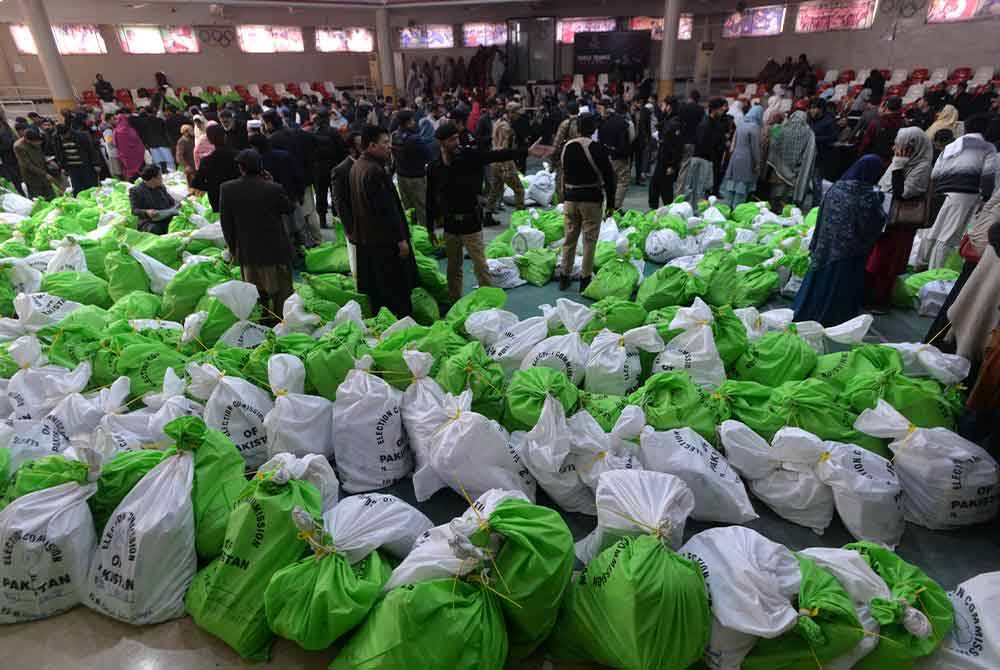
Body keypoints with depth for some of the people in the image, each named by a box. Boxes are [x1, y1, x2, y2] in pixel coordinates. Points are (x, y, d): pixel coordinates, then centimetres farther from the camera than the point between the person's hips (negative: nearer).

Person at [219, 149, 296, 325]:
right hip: (275, 251, -3)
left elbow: (225, 222, 0)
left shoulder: (226, 188, -8)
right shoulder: (273, 189, -18)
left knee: (256, 292, 19)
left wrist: (232, 248, 13)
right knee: (280, 291, 12)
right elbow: (289, 208, 1)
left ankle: (260, 322, 30)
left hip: (247, 252, 3)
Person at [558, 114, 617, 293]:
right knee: (589, 240, 4)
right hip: (591, 199, -5)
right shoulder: (598, 149, -11)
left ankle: (565, 277, 18)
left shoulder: (567, 147, 5)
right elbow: (609, 177, -9)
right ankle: (585, 278, 8)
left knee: (569, 238, 13)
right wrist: (610, 203, -2)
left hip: (570, 197, 5)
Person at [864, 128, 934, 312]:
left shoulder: (922, 168, -17)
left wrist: (898, 167, -22)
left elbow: (901, 194, -25)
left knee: (884, 264, 3)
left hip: (899, 225, -8)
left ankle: (880, 301, 17)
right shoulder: (906, 162, 6)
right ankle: (868, 295, 30)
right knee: (871, 260, 15)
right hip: (884, 218, 8)